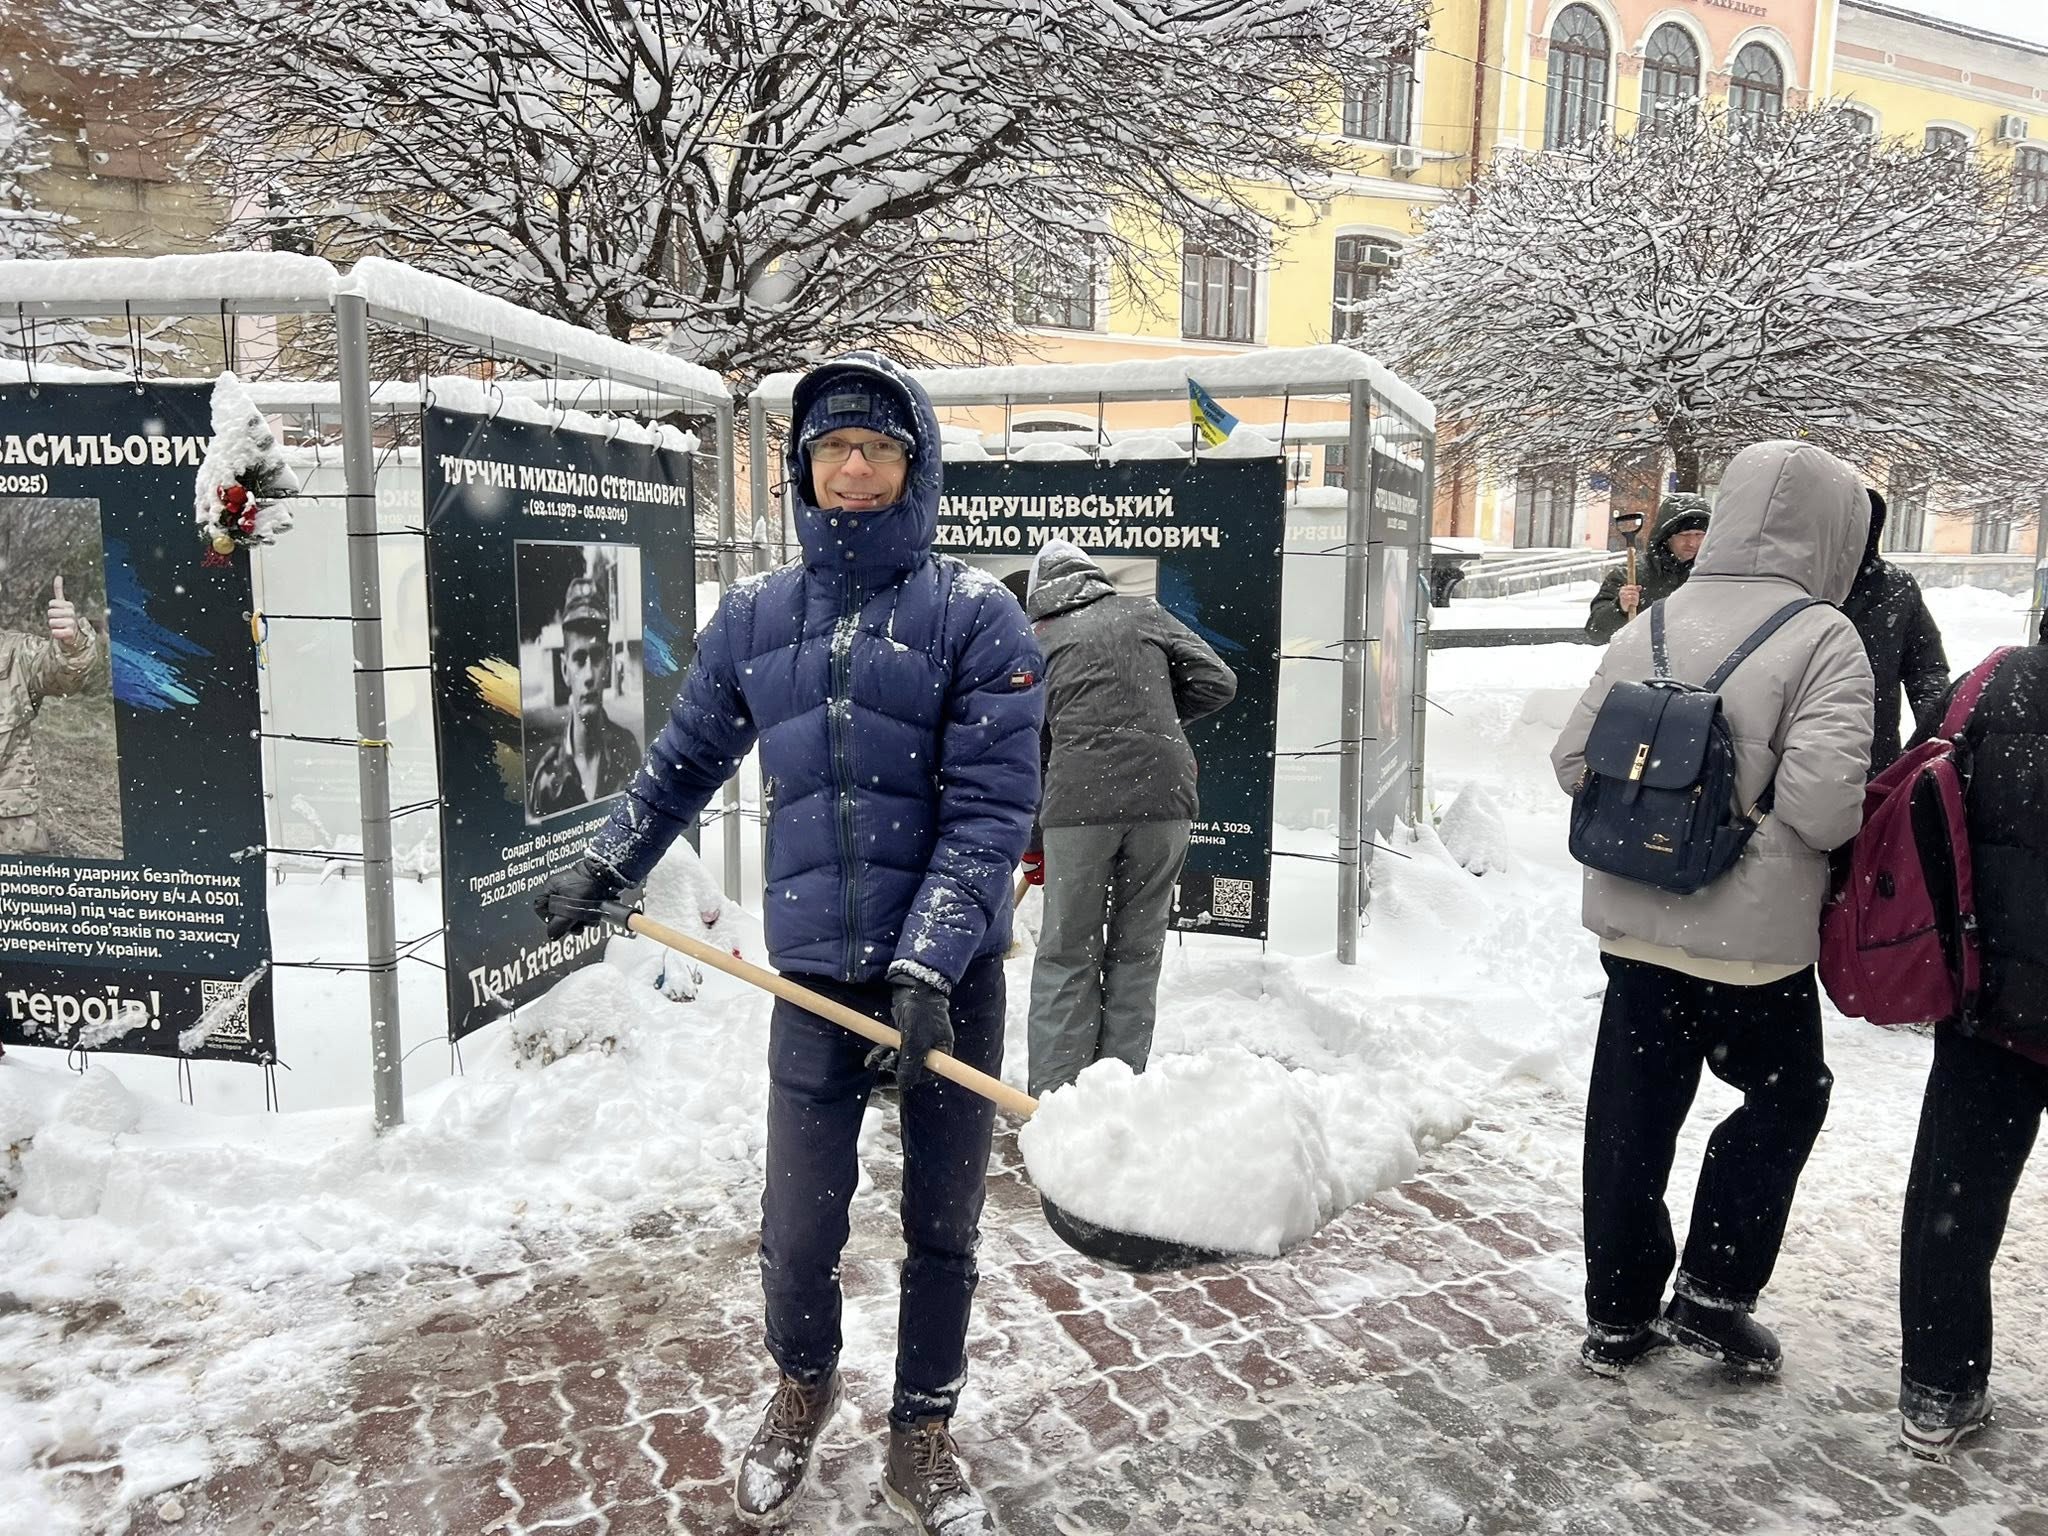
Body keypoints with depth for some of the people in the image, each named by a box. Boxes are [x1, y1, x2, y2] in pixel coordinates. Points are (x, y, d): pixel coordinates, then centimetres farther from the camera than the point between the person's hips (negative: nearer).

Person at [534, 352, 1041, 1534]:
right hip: (816, 973, 2)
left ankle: (924, 1439, 38)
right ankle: (804, 1388, 41)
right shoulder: (754, 617, 6)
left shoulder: (976, 615, -5)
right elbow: (687, 761, 20)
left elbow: (991, 809, -11)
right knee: (799, 1232, 7)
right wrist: (606, 868, 27)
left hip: (952, 976, -2)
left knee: (943, 1228, 12)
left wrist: (926, 965, -20)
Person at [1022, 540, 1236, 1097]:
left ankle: (1055, 1095, 11)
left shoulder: (1036, 640, 14)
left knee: (1067, 954, 9)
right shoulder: (1144, 614, 15)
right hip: (1163, 796, 1)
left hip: (1078, 800, -1)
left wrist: (1033, 843, 23)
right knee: (1137, 950, 12)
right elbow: (1217, 683, 10)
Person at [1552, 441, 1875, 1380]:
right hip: (1752, 936, -4)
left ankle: (1617, 1317, 27)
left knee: (1630, 1116, 14)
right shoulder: (1821, 638, -12)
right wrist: (1846, 827, -1)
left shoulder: (1646, 630, 3)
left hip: (1633, 923, 5)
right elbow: (1824, 798, -22)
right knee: (1785, 1096, 21)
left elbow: (1573, 760, 4)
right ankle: (1712, 1293, 21)